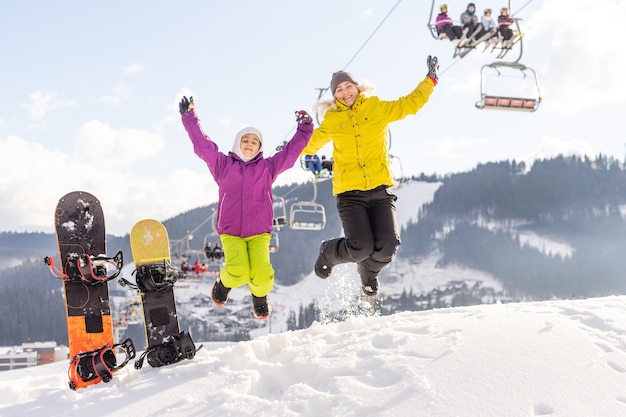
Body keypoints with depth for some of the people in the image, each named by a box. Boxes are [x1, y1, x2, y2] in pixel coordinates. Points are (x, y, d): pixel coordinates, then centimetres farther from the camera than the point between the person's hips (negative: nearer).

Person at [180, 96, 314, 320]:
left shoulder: (268, 167, 11)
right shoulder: (223, 164, 10)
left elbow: (292, 150, 10)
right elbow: (202, 145, 5)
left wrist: (304, 129, 1)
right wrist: (189, 117, 1)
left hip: (259, 232, 1)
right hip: (230, 232, -1)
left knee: (261, 275, -19)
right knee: (238, 272, -23)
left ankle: (260, 296, 17)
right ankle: (224, 283, 14)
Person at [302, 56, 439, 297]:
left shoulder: (377, 108, 8)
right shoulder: (333, 119, 7)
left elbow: (410, 104, 12)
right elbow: (312, 143, 14)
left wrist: (430, 80, 8)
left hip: (380, 189, 2)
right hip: (350, 193, -1)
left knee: (388, 245, -12)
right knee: (360, 248, -17)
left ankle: (368, 272, 23)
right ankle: (327, 254, 18)